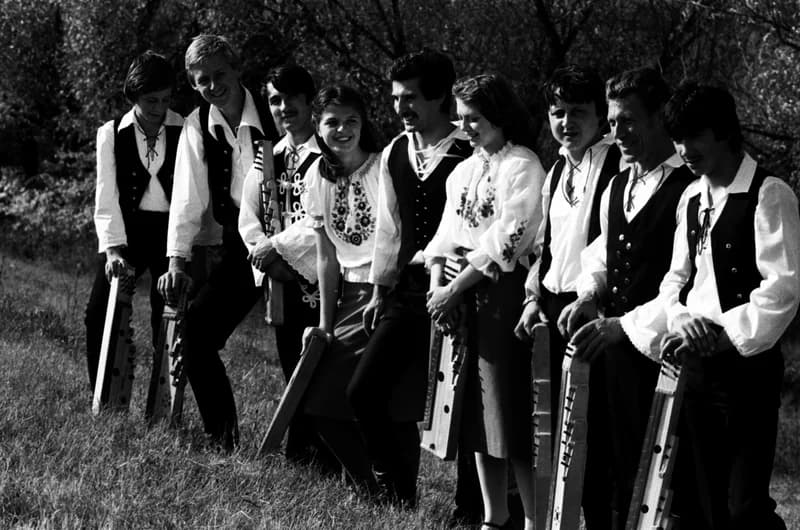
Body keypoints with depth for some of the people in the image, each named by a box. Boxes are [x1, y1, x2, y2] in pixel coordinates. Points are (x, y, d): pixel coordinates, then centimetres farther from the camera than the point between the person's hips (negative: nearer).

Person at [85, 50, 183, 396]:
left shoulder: (184, 132, -2)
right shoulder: (111, 134, 0)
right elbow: (106, 196, -5)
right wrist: (113, 248, -16)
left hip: (171, 229, -1)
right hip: (127, 228, 1)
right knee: (99, 315, -7)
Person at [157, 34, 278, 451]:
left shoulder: (274, 114, -11)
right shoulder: (196, 128, 1)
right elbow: (188, 198, 0)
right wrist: (178, 260, -10)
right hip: (238, 245, 4)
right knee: (195, 335, -5)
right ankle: (222, 439, 6)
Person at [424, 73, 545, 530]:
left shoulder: (522, 166, -8)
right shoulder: (464, 171, 16)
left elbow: (507, 240, -14)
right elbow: (449, 232, 16)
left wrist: (457, 288, -13)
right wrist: (437, 279, -2)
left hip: (504, 288, -8)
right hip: (461, 294, 8)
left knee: (509, 405, -7)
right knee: (476, 408, 10)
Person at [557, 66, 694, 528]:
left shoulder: (689, 190, -14)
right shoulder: (618, 187, 14)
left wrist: (625, 324, -21)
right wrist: (590, 295, 5)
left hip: (660, 349, -7)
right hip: (615, 347, 7)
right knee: (621, 467, 10)